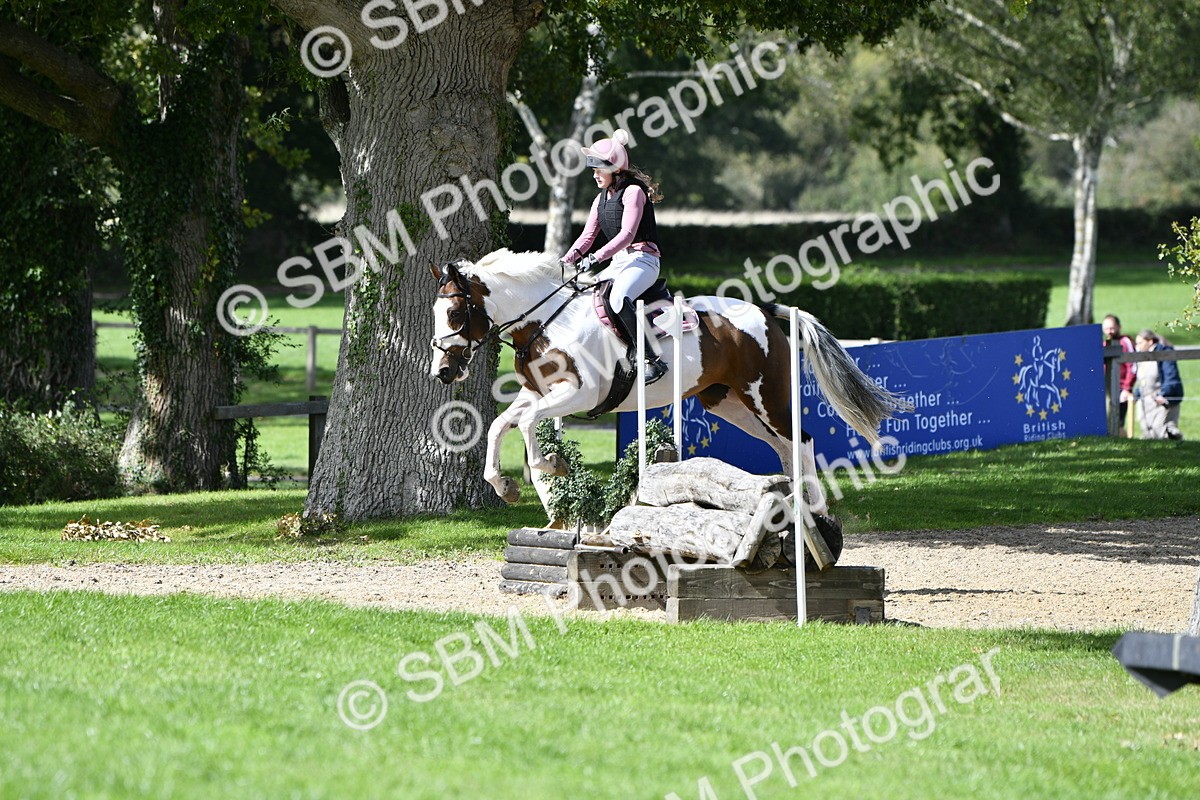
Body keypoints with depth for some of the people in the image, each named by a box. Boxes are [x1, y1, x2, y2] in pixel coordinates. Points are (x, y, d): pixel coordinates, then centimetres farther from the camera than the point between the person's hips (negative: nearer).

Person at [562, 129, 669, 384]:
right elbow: (587, 236, 16)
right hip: (617, 263, 10)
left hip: (641, 260, -10)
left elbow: (627, 234, -20)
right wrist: (564, 262, 1)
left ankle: (653, 360, -37)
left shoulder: (633, 191, -9)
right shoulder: (601, 199, 18)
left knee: (619, 299, -35)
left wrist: (597, 257, -28)